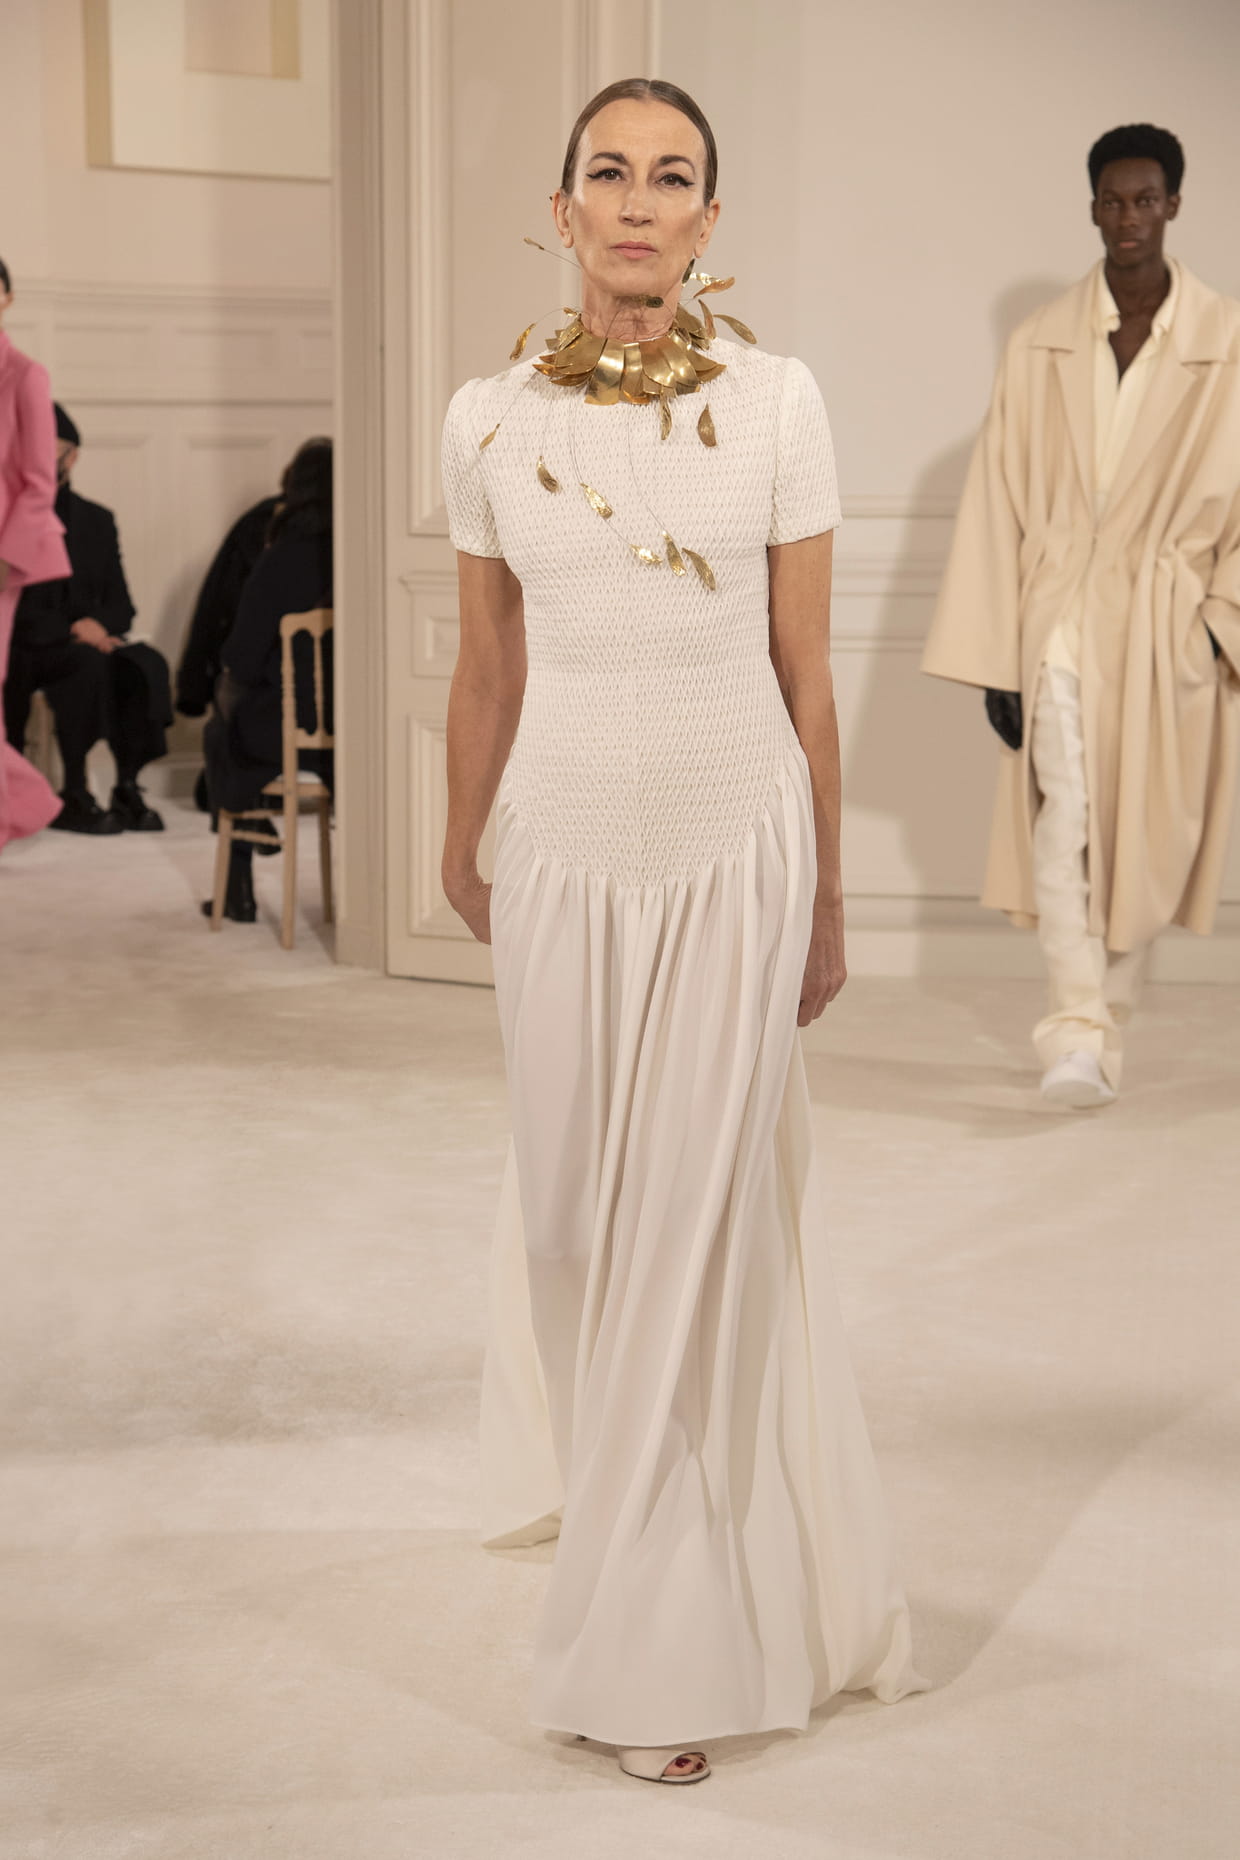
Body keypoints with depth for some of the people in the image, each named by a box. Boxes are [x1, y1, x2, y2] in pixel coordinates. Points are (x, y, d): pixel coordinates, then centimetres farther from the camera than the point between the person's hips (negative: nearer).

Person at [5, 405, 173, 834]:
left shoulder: (97, 520, 16)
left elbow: (121, 606, 12)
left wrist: (96, 623, -12)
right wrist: (69, 630, -21)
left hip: (88, 640, 4)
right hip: (21, 652, -4)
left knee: (146, 664, -27)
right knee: (90, 665, -34)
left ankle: (128, 788, -21)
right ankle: (74, 796, -29)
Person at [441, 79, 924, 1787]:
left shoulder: (779, 403, -3)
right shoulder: (490, 420, 1)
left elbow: (807, 672, 0)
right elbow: (489, 665, 11)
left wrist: (826, 900, 3)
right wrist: (458, 846, 20)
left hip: (737, 846, -1)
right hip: (568, 851, 2)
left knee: (707, 1213, 3)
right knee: (574, 1197, 11)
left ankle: (669, 1641, 17)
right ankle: (589, 1460, 42)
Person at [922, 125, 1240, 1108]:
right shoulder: (1041, 346, 3)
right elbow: (1000, 502, 2)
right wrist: (995, 657, -2)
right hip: (1064, 613, 0)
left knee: (1144, 837, 6)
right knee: (1063, 814, -17)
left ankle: (1107, 1024, 22)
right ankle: (1079, 1030, -18)